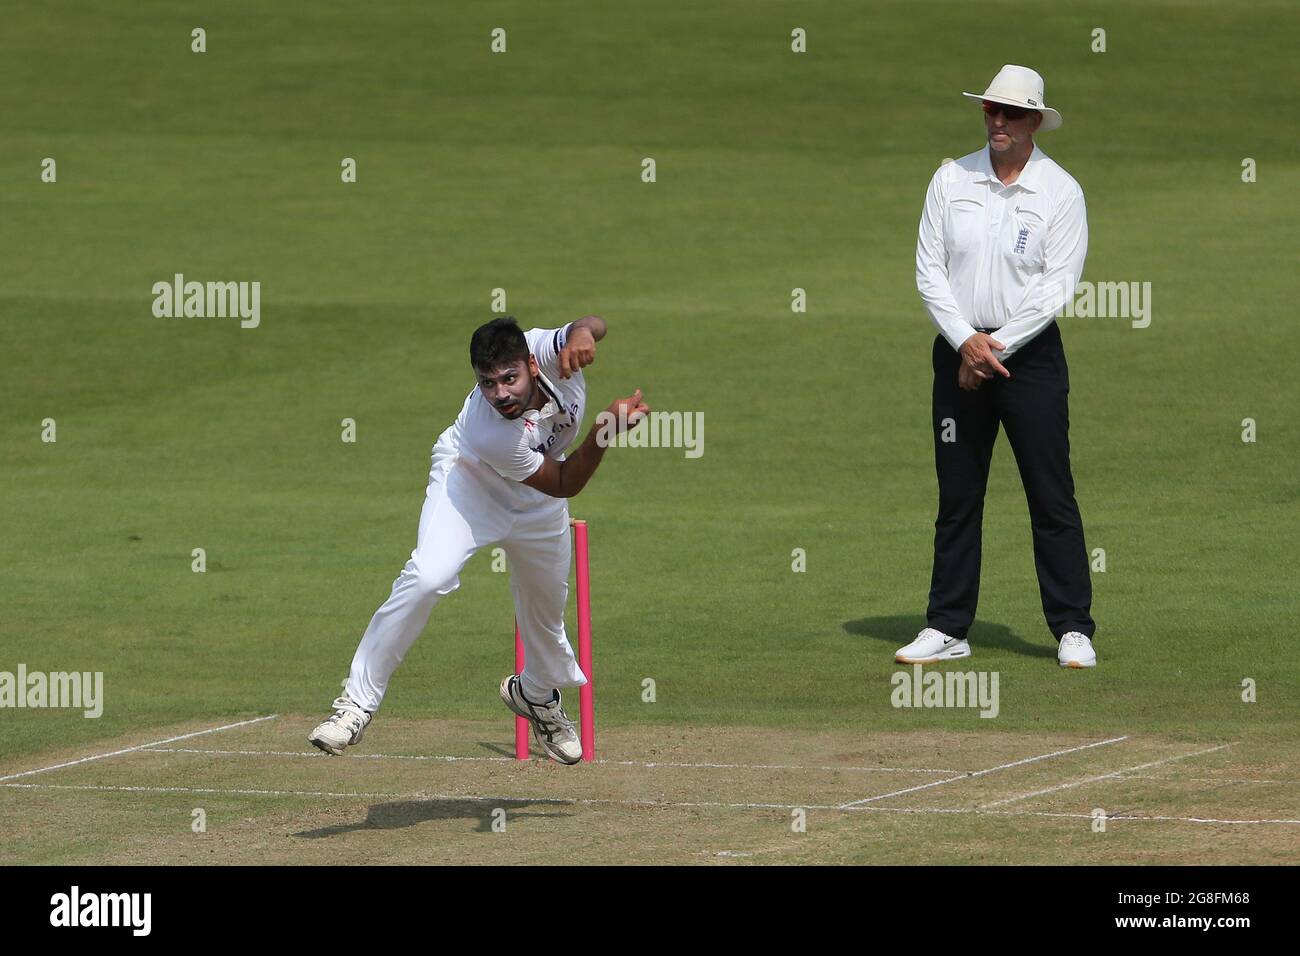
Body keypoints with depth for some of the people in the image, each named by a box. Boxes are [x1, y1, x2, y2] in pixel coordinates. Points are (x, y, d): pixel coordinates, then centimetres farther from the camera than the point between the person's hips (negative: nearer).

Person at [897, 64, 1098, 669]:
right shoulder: (951, 180, 5)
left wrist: (997, 347, -14)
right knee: (957, 498, 6)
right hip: (959, 354, 3)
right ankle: (947, 628, 11)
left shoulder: (1060, 192, -4)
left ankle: (1073, 629, 0)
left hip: (1030, 354, -3)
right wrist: (967, 341, -11)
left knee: (1052, 496, -4)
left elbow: (1056, 288, -9)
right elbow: (929, 272, 2)